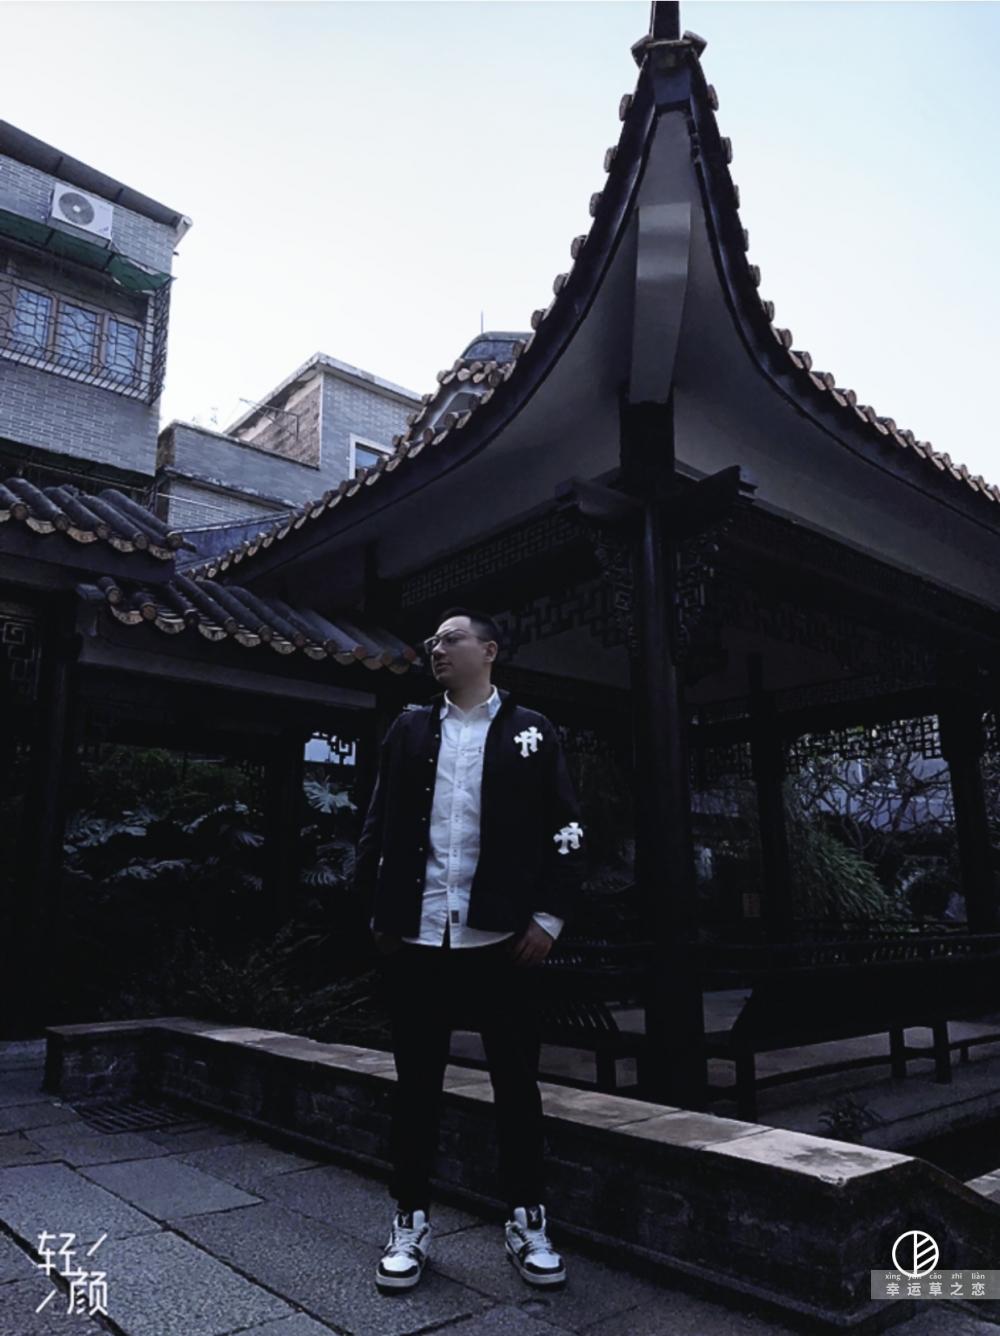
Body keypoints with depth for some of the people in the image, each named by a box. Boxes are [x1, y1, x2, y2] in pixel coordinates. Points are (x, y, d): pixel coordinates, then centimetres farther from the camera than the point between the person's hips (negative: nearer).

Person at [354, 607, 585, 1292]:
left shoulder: (531, 731, 2)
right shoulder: (409, 729, 9)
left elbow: (566, 830, 0)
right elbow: (377, 825, 9)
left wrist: (549, 917, -6)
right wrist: (377, 913, 4)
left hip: (501, 938, -2)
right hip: (416, 938, 2)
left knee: (517, 1083, 8)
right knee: (417, 1084, 11)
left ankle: (527, 1223, 25)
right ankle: (412, 1223, 26)